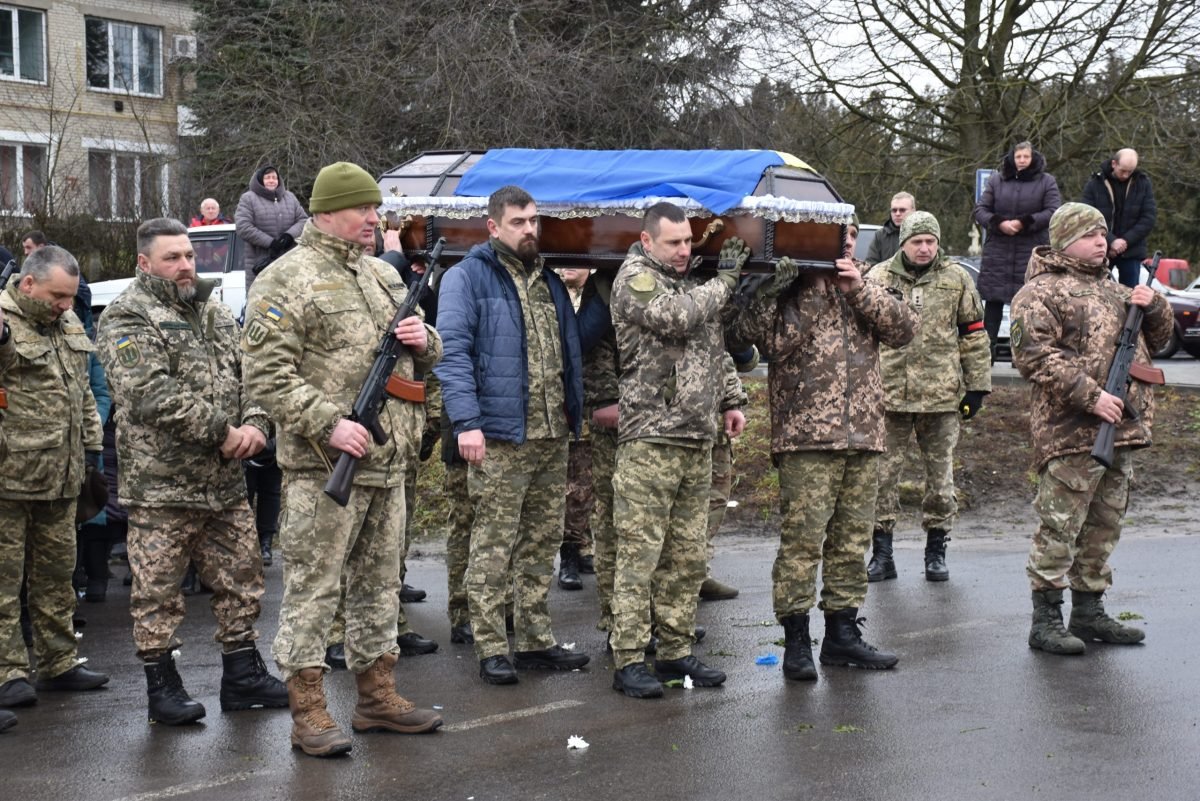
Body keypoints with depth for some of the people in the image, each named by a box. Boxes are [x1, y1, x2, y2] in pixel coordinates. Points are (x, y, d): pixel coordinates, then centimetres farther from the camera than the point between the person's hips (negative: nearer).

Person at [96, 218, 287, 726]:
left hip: (226, 483, 7)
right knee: (157, 591, 1)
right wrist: (222, 432, -19)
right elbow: (151, 395, -19)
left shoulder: (215, 313, 16)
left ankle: (243, 675, 23)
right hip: (161, 486, -7)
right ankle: (162, 686, 14)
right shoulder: (128, 318, -7)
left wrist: (255, 426, -6)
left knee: (241, 579, 12)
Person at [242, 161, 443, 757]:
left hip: (388, 462, 8)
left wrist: (424, 340, 2)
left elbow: (427, 359, 26)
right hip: (324, 465, -8)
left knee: (378, 581, 15)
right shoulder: (289, 280, -8)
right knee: (312, 586, -3)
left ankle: (377, 697, 25)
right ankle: (308, 712, 4)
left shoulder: (384, 276, 16)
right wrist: (329, 423, -22)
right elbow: (266, 375, -15)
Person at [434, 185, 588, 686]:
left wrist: (575, 413, 19)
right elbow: (452, 352, -12)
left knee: (542, 543, 12)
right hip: (500, 437, -7)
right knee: (493, 547, -4)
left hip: (553, 436, 7)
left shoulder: (549, 281, 17)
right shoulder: (468, 278, -4)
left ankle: (536, 640, 21)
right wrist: (466, 422, -21)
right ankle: (490, 649, 3)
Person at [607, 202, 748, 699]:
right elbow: (677, 318, -20)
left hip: (698, 439, 8)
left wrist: (727, 402, 13)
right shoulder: (635, 277, -5)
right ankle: (628, 662, 0)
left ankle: (676, 653, 19)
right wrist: (726, 277, -9)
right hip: (650, 439, -7)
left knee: (687, 558, 10)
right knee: (640, 555, -5)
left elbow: (714, 349, 27)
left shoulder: (693, 280, 18)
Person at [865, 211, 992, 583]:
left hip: (942, 397, 1)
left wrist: (977, 385, 6)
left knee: (941, 475, 8)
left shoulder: (956, 279, 6)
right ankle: (881, 554, 10)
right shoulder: (878, 278, 4)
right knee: (882, 475, 1)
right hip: (888, 395, 0)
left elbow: (973, 336, 10)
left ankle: (936, 552, 20)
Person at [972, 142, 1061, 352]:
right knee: (993, 299, 1)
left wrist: (1024, 223, -15)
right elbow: (980, 209, 6)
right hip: (998, 250, 2)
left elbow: (1053, 212, -5)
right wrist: (999, 223, -13)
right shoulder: (997, 180, 10)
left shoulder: (1046, 182, 5)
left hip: (1032, 252, -2)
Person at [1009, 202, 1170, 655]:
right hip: (1071, 432, -8)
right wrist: (1090, 396, -21)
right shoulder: (1040, 292, -4)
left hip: (1123, 429, 8)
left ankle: (1088, 612, 23)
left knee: (1104, 527, 13)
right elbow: (1035, 355, -15)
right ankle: (1045, 621, -1)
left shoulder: (1113, 290, 22)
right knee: (1059, 528, -6)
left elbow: (1157, 340, 29)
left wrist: (1155, 305, 7)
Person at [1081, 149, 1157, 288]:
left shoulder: (1143, 183, 1)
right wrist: (1110, 241, -20)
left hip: (1131, 252, 1)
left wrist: (1127, 240, -15)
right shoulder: (1094, 184, -3)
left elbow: (1149, 217, -4)